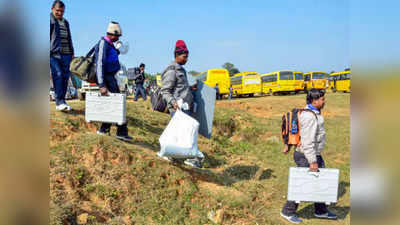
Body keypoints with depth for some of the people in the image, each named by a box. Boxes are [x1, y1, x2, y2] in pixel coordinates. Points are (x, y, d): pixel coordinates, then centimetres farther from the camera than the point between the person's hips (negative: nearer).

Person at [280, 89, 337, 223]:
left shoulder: (314, 113, 10)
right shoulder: (309, 117, -24)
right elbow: (307, 142, -27)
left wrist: (288, 145, 24)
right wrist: (312, 161, -26)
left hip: (315, 155, 10)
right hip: (306, 156, -10)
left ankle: (321, 211, 31)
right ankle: (288, 212, 14)